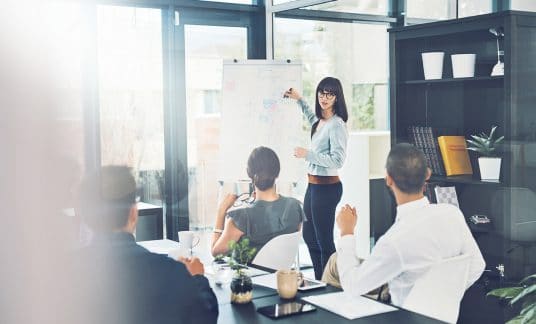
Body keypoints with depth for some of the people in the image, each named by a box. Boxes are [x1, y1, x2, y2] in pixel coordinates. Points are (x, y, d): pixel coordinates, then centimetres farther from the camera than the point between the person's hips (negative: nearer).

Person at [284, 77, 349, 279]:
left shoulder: (336, 125, -17)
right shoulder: (320, 121, 10)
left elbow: (337, 160, -22)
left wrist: (307, 154, -19)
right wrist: (299, 100, 35)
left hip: (327, 186, -10)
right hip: (313, 184, 10)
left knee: (324, 240, -2)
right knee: (309, 236, 19)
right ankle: (319, 280, 32)